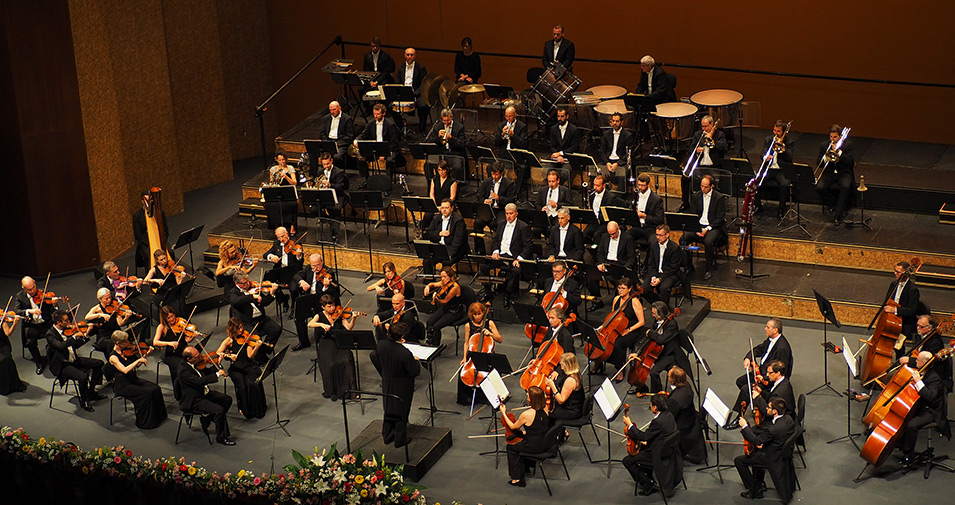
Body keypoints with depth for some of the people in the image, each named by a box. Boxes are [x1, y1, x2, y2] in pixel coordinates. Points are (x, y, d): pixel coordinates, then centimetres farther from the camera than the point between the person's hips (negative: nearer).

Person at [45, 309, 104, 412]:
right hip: (62, 366, -9)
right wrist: (75, 336, -35)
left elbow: (76, 345, 14)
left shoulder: (66, 329, 5)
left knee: (99, 363, 5)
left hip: (73, 360, 9)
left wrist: (86, 335, 2)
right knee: (82, 377, -30)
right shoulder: (50, 334, -19)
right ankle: (84, 401, -5)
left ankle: (92, 392, 17)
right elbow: (61, 346, -37)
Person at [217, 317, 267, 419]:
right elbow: (217, 353, -4)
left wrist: (256, 347, -26)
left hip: (250, 366, 0)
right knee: (242, 386, -28)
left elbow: (250, 356, -8)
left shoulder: (246, 337, 2)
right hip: (236, 368, 0)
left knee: (252, 383, -29)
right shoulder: (229, 340, 2)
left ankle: (258, 409, -9)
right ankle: (246, 410, -6)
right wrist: (228, 355, -21)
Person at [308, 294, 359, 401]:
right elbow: (310, 324, -14)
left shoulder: (339, 315, 8)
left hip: (340, 344, 1)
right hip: (326, 345, -1)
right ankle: (331, 391, -7)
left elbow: (348, 328, -3)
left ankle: (350, 389, -16)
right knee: (330, 364, -28)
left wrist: (353, 319, -21)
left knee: (347, 360, -27)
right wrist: (322, 324, -31)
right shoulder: (320, 316, 5)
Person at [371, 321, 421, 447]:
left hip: (387, 384, 5)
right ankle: (400, 439, 31)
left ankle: (387, 436, 40)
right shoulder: (405, 353, -36)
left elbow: (374, 357, 5)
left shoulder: (381, 345, -18)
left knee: (388, 409, 25)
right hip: (402, 388, -5)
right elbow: (415, 371, -24)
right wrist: (415, 361, -4)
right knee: (401, 412, 15)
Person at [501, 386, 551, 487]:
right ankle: (524, 467, 44)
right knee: (521, 440, 31)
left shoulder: (526, 415, -26)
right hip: (546, 443, 7)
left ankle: (517, 479, 22)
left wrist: (504, 413, 2)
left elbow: (513, 427, -6)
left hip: (534, 446, -7)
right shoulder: (545, 408, -7)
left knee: (511, 447, 18)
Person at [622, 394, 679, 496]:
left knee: (627, 461, 0)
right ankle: (649, 477, 36)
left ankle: (647, 485, 5)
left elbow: (643, 437, -23)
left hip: (660, 457, -10)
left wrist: (630, 425, -15)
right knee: (640, 449, 31)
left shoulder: (658, 421, -30)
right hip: (669, 451, 10)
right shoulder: (669, 415, -1)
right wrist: (647, 442, 13)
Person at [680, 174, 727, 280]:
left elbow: (720, 218, -8)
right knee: (683, 239, -21)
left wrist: (707, 229, -19)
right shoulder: (696, 196, 10)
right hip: (698, 225, 5)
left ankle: (709, 269, -17)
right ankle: (688, 266, -7)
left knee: (708, 242, -36)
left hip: (714, 227, -5)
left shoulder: (719, 198, -5)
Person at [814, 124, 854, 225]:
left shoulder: (846, 146, -1)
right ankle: (834, 204, -1)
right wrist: (825, 157, -19)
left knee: (845, 187, -34)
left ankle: (838, 214, -26)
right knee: (819, 188, -27)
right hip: (828, 173, 2)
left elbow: (850, 162, -12)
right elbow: (818, 162, 2)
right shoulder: (824, 145, 6)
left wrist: (839, 152, -20)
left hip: (843, 173, -2)